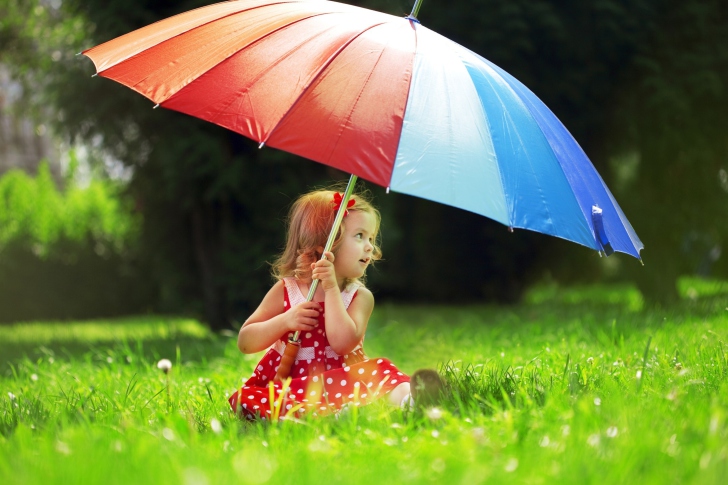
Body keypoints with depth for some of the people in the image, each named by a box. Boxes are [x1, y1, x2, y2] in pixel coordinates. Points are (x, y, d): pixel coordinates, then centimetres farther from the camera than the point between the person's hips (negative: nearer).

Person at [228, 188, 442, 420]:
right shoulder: (286, 290, 3)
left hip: (339, 382, 1)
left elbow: (343, 343, -18)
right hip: (287, 385, 0)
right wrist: (286, 321, -14)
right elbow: (244, 342, 2)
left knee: (380, 369, -25)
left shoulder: (360, 296, 1)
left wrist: (331, 289, -18)